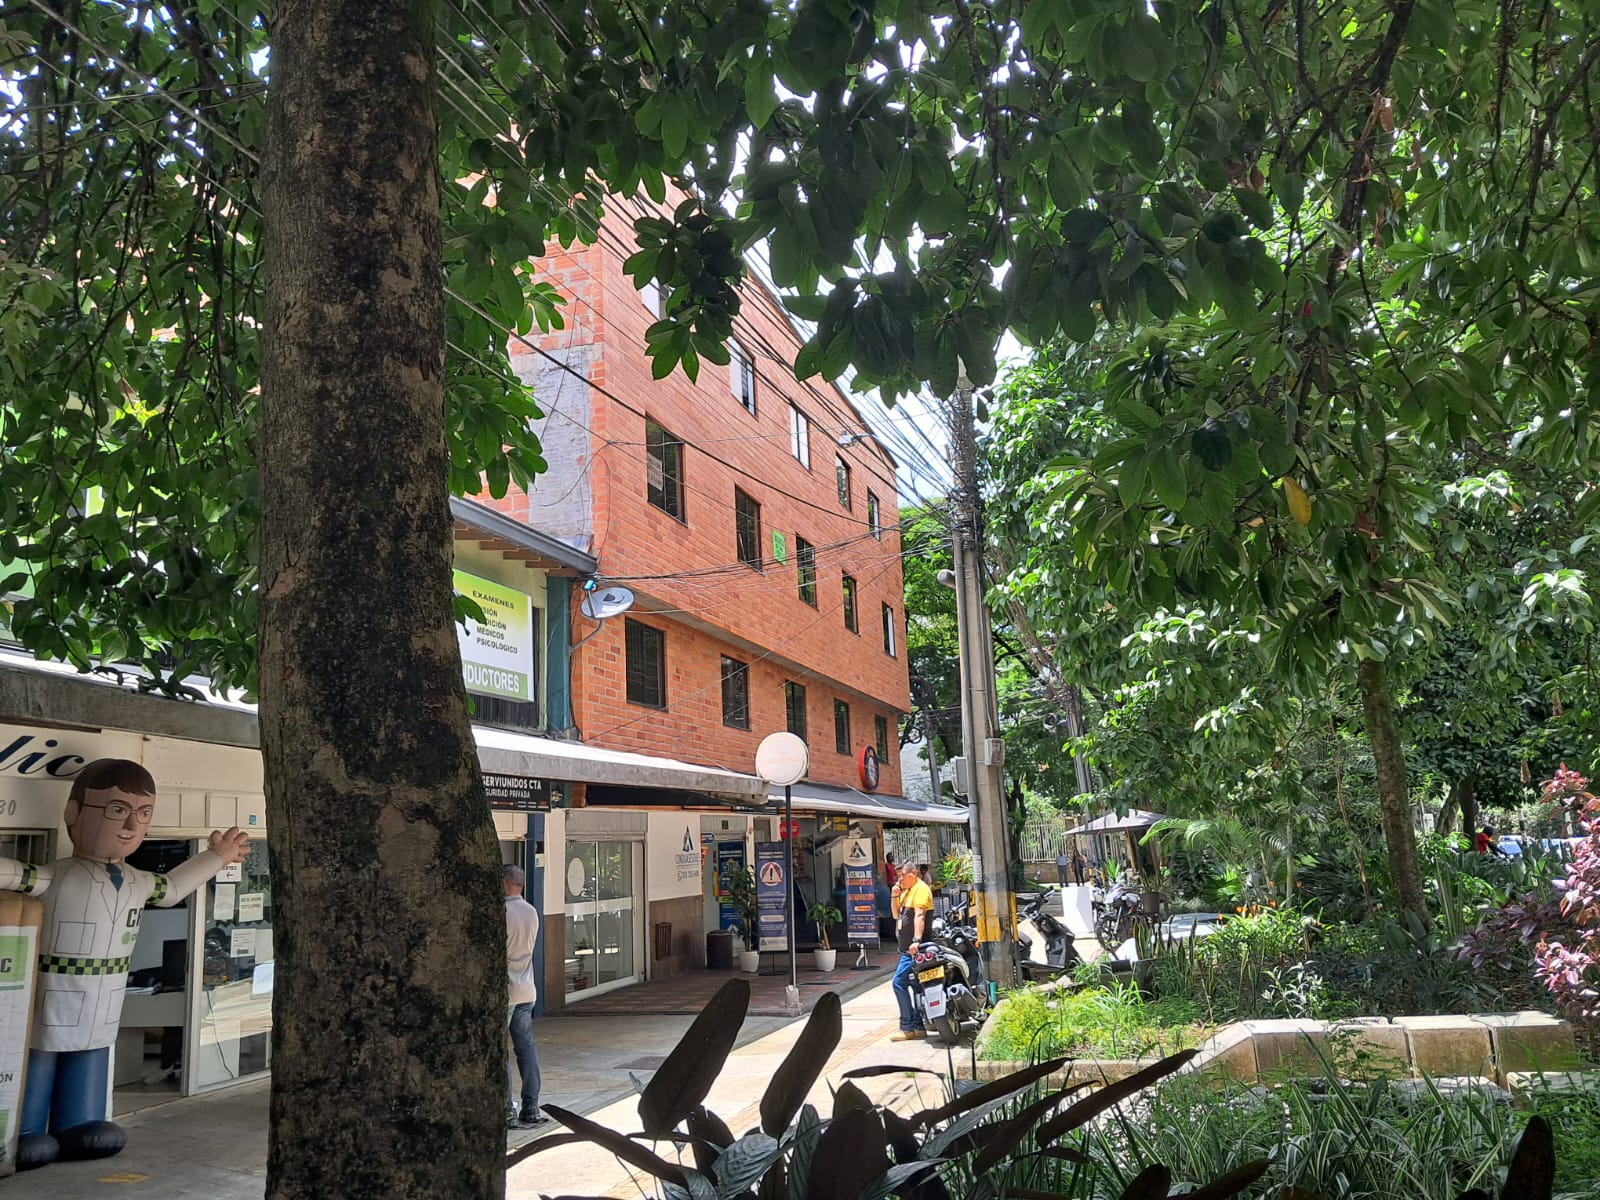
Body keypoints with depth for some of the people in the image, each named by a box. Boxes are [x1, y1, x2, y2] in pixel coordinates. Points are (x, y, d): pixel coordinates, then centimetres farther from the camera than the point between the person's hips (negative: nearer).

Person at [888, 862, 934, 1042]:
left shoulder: (921, 889, -11)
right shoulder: (907, 891, 20)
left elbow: (919, 915, -23)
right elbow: (896, 915, 22)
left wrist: (916, 940, -33)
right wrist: (895, 895, 6)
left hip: (914, 949, -10)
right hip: (907, 948, 10)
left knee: (899, 983, -13)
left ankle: (907, 1028, -11)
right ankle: (918, 1026, 17)